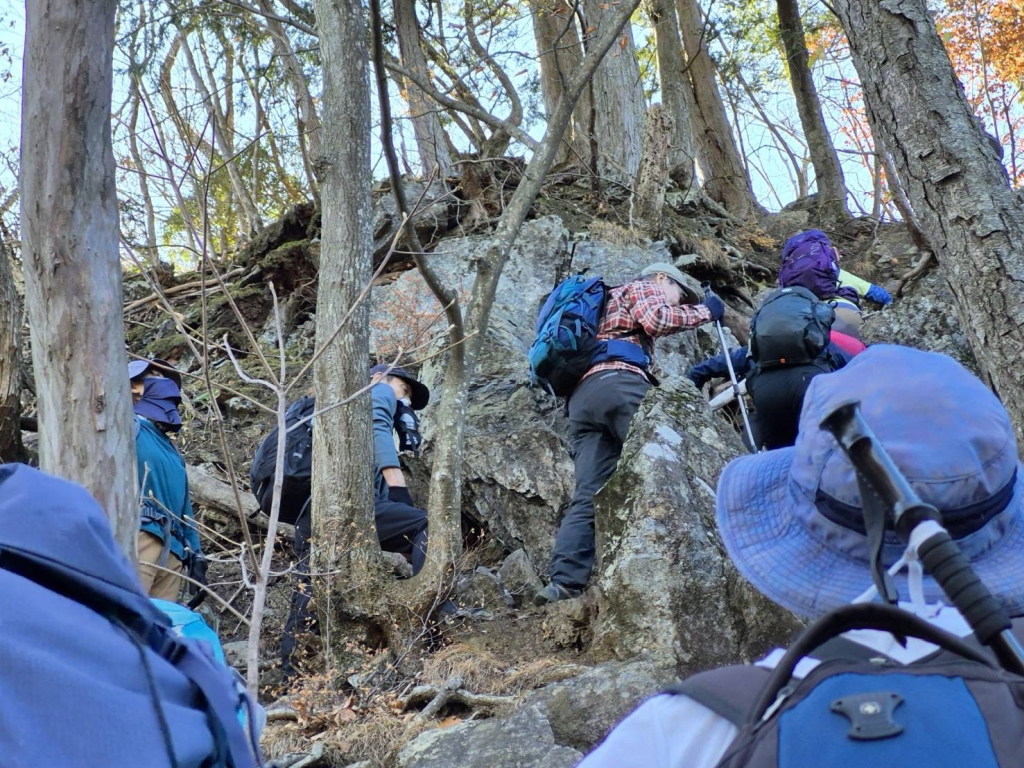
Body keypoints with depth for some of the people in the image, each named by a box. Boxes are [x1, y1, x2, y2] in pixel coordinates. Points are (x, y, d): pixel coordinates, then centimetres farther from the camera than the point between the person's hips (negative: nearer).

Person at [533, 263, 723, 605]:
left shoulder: (608, 304, 43)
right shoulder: (641, 288, 19)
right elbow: (655, 319, -3)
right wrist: (703, 311, 10)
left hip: (581, 395, 7)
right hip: (620, 384, -7)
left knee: (588, 496, -4)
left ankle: (565, 582, -18)